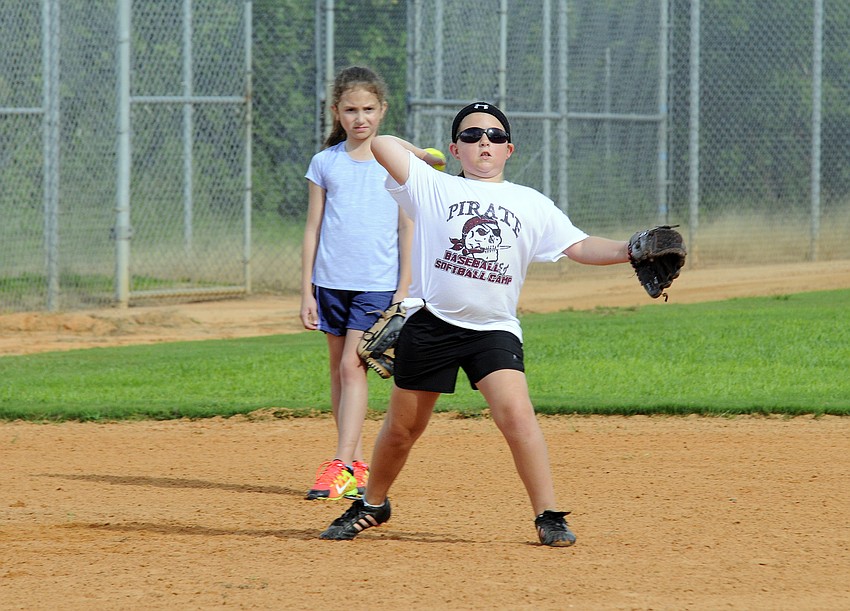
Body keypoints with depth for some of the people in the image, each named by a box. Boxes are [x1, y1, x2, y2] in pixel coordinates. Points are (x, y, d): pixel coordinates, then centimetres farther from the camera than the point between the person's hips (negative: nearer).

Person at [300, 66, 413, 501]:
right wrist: (306, 291, 4)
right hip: (331, 281, 4)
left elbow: (408, 229, 2)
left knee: (352, 366, -13)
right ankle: (358, 466, 14)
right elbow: (313, 229, 8)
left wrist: (404, 289, -4)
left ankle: (340, 466, -17)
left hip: (378, 283, -3)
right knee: (339, 370, 6)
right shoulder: (325, 164, 7)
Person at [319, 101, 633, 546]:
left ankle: (549, 516, -14)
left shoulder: (532, 205, 11)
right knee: (402, 427, 8)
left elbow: (579, 247, 2)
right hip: (429, 324, 0)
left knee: (516, 412, -21)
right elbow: (382, 145, -3)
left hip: (494, 330, 0)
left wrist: (627, 251, -14)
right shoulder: (433, 188, 5)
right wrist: (426, 156, 14)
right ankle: (372, 506, 32)